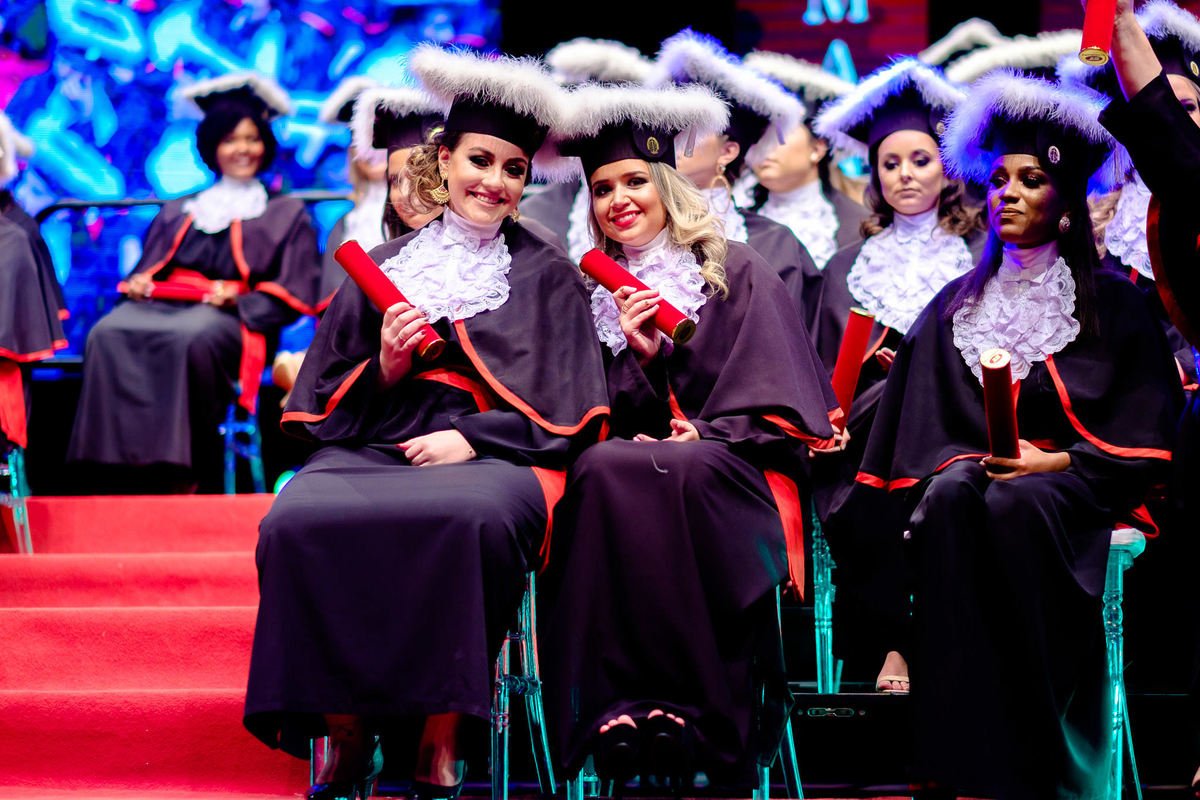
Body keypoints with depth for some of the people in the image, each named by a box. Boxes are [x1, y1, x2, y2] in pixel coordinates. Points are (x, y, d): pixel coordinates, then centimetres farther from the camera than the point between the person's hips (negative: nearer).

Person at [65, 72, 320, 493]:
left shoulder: (287, 214, 22)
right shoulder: (178, 212, 33)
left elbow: (293, 294, 10)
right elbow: (146, 268, 28)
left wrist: (239, 298, -9)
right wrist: (137, 283, 2)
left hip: (228, 317, -3)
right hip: (160, 303, 3)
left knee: (191, 338, -42)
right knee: (107, 336, -33)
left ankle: (183, 475, -42)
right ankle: (119, 475, -40)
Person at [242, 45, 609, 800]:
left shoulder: (547, 275, 18)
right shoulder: (382, 266, 22)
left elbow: (565, 403, 8)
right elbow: (328, 403, 19)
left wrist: (472, 436, -8)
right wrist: (384, 366, -2)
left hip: (493, 453, -2)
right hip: (374, 447, 2)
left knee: (473, 518, -41)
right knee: (298, 522, -34)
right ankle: (347, 735, -22)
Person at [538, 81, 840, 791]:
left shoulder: (738, 274, 11)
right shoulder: (598, 294, 22)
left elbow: (775, 397, 1)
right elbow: (615, 421, 15)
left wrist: (705, 434, -13)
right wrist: (640, 359, -2)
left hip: (729, 464, -3)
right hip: (638, 460, 3)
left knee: (682, 473, -39)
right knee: (604, 470, -35)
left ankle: (690, 706, -36)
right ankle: (629, 701, -39)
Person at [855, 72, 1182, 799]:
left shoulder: (1112, 303, 14)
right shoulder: (955, 305, 23)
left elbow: (1144, 426, 3)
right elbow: (922, 424, 15)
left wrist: (1056, 463, -11)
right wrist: (955, 463, -6)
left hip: (1074, 489, -2)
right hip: (969, 470, 3)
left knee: (1015, 505, -38)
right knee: (953, 498, -35)